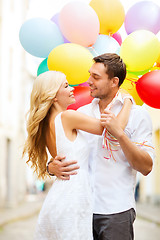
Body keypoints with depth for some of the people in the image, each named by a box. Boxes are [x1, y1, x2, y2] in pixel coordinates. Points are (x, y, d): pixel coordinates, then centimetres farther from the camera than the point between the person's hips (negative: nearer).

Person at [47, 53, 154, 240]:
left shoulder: (136, 114, -3)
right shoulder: (81, 113, 10)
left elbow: (146, 167, -9)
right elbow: (63, 152, 13)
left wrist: (119, 133, -18)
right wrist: (52, 167, -10)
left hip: (117, 212, -4)